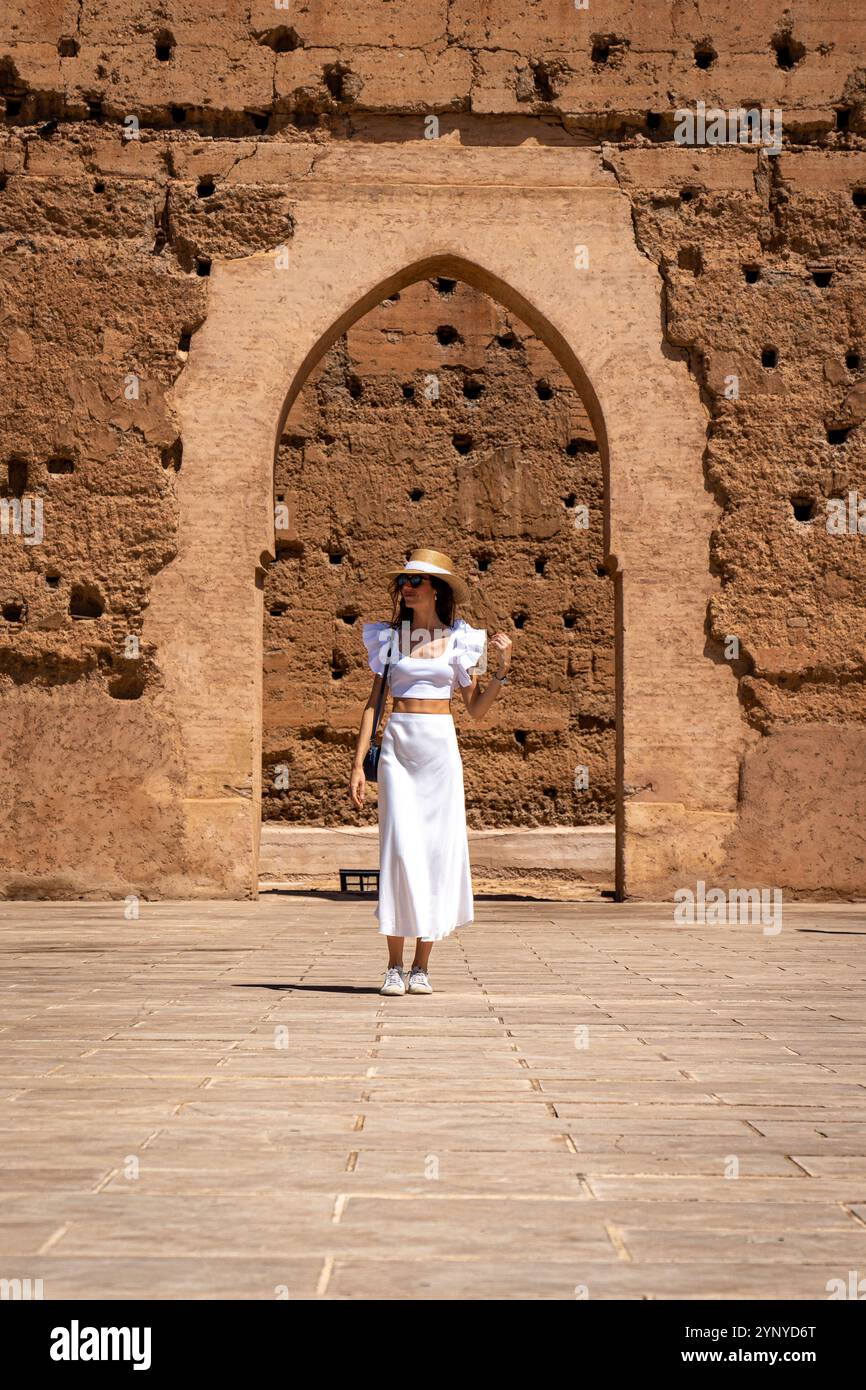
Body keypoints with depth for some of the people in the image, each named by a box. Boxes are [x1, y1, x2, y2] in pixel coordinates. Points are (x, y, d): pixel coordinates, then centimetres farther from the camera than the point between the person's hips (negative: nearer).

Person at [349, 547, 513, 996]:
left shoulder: (459, 639, 6)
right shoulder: (390, 636, 6)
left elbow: (476, 709, 7)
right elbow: (374, 701, 6)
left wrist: (502, 669, -8)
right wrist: (358, 763, -1)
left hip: (441, 747, 0)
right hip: (398, 745, 0)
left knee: (438, 849, -1)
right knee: (399, 847, -9)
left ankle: (422, 966, 7)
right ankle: (395, 966, -4)